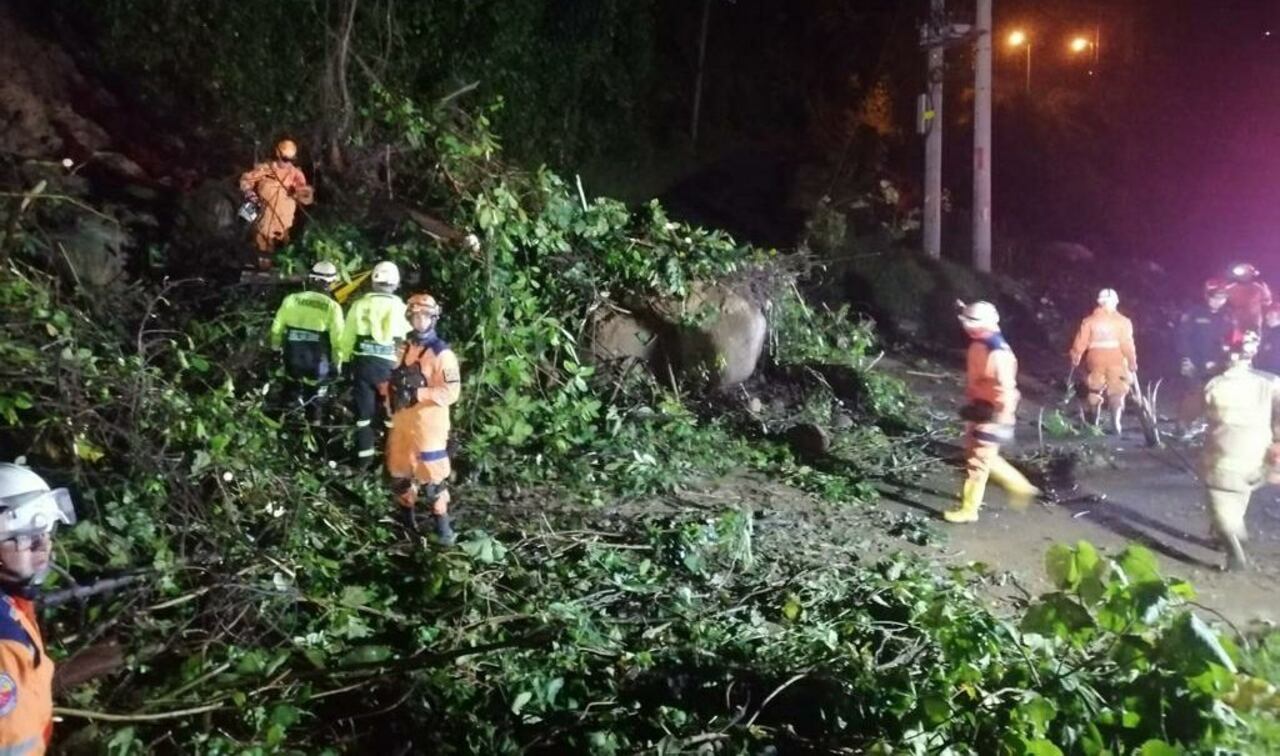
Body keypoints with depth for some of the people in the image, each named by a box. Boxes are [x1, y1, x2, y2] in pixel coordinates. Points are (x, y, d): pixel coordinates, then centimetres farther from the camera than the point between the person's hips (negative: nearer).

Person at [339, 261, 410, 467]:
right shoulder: (401, 308, -4)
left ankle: (365, 457, 14)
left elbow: (348, 336, 3)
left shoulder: (360, 305, -1)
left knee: (364, 412, 10)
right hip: (389, 366, -1)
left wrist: (343, 360, 13)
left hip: (363, 363, 1)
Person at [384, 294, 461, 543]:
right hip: (401, 422, 7)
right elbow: (392, 378, 22)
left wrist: (417, 393, -25)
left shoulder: (441, 353, -12)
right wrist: (391, 389, -1)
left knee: (431, 475, -5)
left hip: (429, 424, -7)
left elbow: (451, 392, -19)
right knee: (399, 471, 17)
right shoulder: (403, 347, 12)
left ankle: (442, 524, 9)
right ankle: (407, 518, 35)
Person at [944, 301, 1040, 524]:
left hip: (990, 415, -10)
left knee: (977, 462, 0)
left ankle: (969, 510, 12)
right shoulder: (979, 345, 5)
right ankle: (1019, 486, 33)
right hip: (978, 410, 10)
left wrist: (1000, 421, -25)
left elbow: (1005, 389, -26)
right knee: (983, 457, 20)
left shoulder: (997, 353, -25)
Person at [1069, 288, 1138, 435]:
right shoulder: (1122, 321, -2)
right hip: (1116, 362, -1)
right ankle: (1116, 422, -17)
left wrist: (1075, 360, 8)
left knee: (1094, 392, 15)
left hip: (1095, 362, 1)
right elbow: (1128, 344, -6)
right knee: (1117, 392, 2)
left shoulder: (1089, 321, 1)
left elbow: (1080, 343, -2)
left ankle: (1094, 423, 22)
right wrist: (1132, 363, 0)